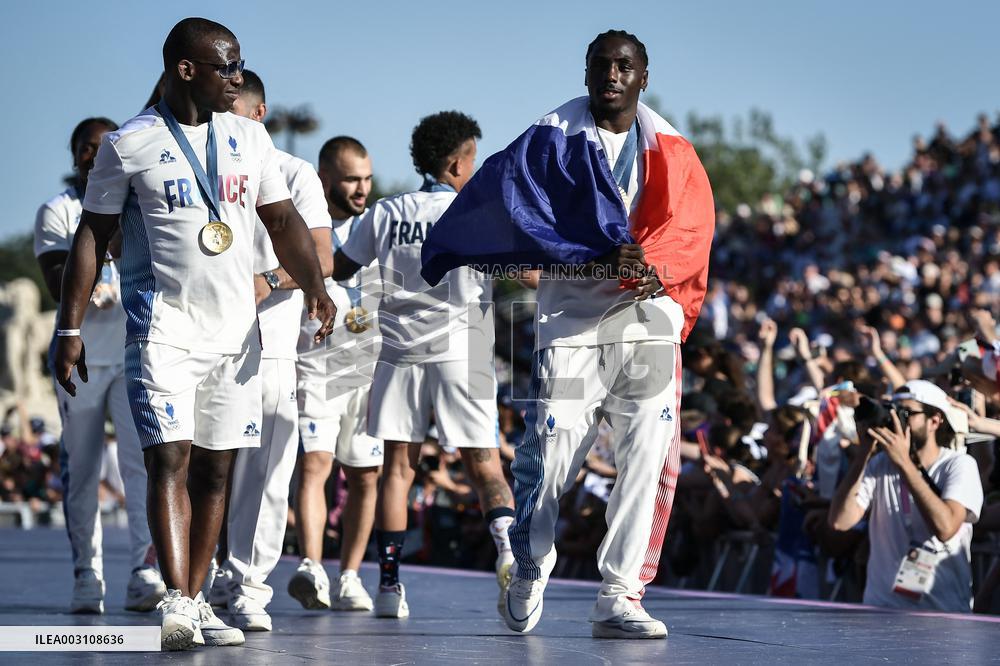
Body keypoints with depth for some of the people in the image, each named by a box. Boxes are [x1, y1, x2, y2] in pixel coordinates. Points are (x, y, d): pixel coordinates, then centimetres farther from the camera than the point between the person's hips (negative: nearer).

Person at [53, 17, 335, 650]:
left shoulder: (249, 138, 10)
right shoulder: (129, 143, -2)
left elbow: (284, 222, 12)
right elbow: (92, 237, 1)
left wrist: (314, 285, -5)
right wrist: (70, 329, -3)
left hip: (237, 330, 5)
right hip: (164, 327, -5)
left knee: (216, 468, 6)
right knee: (170, 458, -15)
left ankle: (195, 601, 13)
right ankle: (177, 603, -21)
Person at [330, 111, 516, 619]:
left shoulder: (385, 213, 7)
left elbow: (337, 269, 14)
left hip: (398, 348, 2)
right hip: (459, 349, -2)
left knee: (397, 466, 6)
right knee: (483, 465, 2)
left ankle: (389, 583, 3)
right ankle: (506, 542, -23)